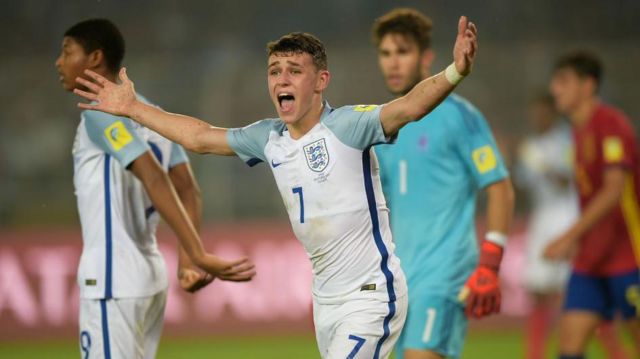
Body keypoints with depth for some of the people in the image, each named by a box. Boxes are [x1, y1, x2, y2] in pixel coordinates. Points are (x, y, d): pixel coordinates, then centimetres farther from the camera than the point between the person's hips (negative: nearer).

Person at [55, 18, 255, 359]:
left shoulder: (100, 110, -11)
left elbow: (154, 179, -22)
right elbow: (187, 189, 8)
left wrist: (198, 255, -28)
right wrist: (188, 259, -2)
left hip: (113, 280, -9)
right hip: (150, 274, 9)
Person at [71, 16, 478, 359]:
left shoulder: (346, 126, -15)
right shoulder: (269, 138, 6)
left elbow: (408, 108, -32)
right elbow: (200, 137, 20)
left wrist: (454, 73, -51)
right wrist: (133, 108, 24)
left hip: (372, 293, -7)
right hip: (326, 297, 7)